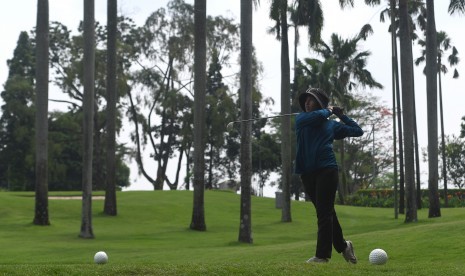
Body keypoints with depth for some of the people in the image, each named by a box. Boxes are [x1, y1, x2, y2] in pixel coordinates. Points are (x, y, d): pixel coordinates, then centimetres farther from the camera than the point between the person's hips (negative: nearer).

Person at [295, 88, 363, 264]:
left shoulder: (332, 125, 13)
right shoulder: (301, 119, 13)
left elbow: (358, 131, 18)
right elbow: (316, 116, -8)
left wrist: (341, 115, 17)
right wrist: (329, 111, 9)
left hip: (326, 170, -3)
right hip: (307, 173, 3)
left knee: (324, 212, -9)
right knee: (326, 212, 10)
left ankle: (322, 254, -10)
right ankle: (342, 246, 25)